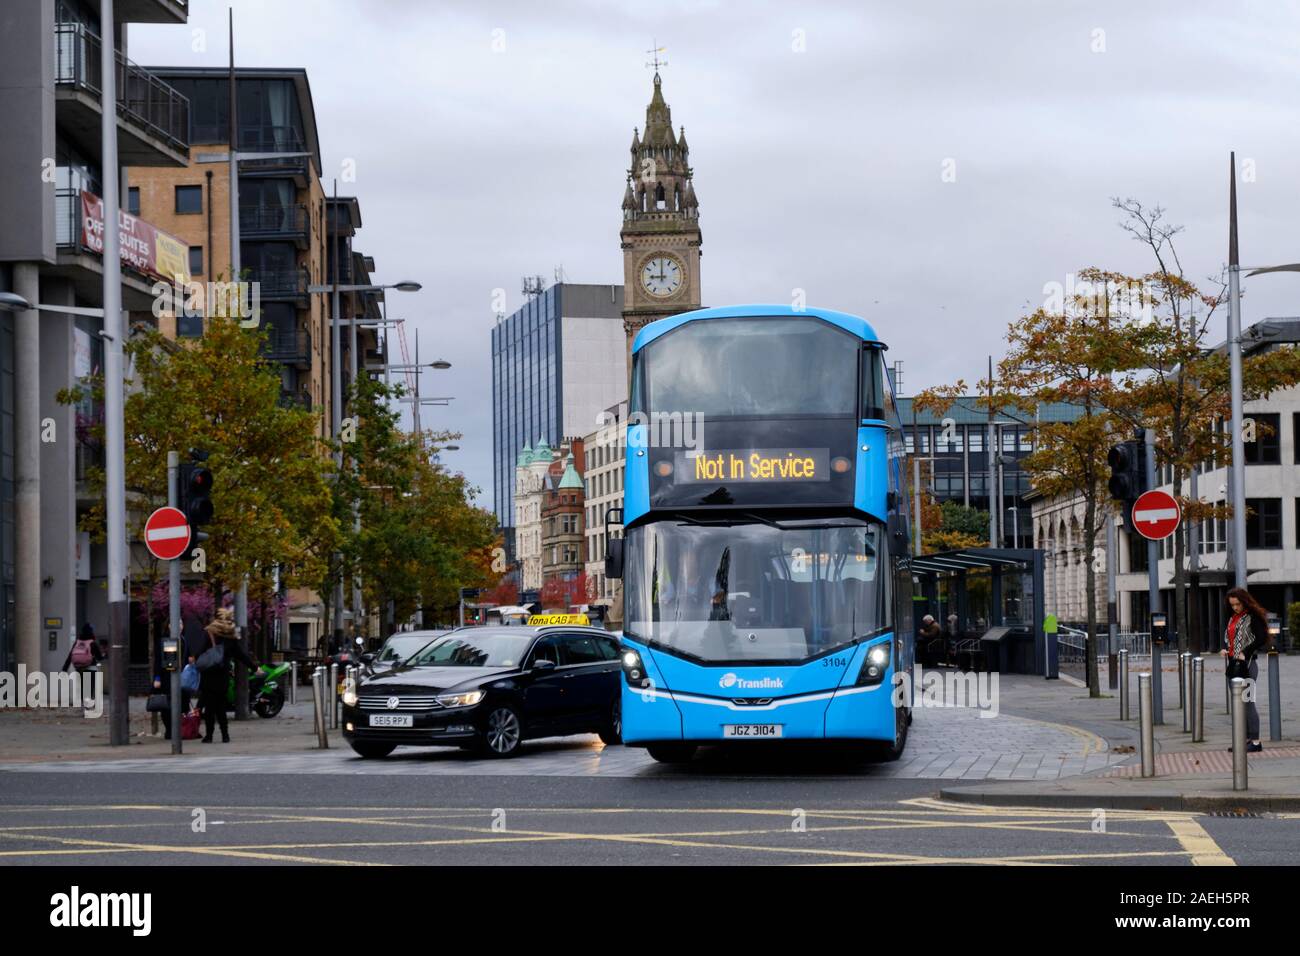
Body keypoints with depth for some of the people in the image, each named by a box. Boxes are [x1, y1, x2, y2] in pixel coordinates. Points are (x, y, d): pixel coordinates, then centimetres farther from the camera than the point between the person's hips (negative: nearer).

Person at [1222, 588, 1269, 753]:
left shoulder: (1253, 617, -9)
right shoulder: (1233, 618, 16)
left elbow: (1262, 638, -17)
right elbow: (1227, 637, 24)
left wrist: (1245, 653, -18)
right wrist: (1224, 649, 4)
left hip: (1246, 664, -9)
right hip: (1233, 664, 9)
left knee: (1248, 702, -9)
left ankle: (1255, 741, -6)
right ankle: (1246, 738, 17)